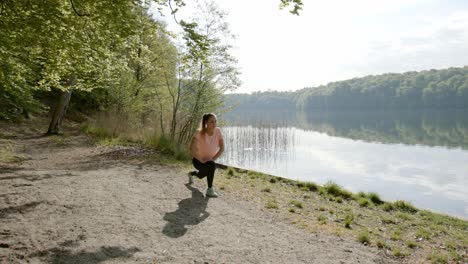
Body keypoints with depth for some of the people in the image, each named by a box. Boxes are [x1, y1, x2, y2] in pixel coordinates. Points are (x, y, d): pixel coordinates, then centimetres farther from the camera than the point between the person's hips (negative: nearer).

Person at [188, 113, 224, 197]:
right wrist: (202, 160, -31)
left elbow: (222, 148, -11)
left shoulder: (218, 131, -18)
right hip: (198, 160, -5)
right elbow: (191, 149, -32)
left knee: (201, 175, 32)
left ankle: (191, 174, 68)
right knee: (212, 166, -36)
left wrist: (213, 159, -19)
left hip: (210, 159, 6)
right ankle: (210, 190, -18)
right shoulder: (199, 132, -28)